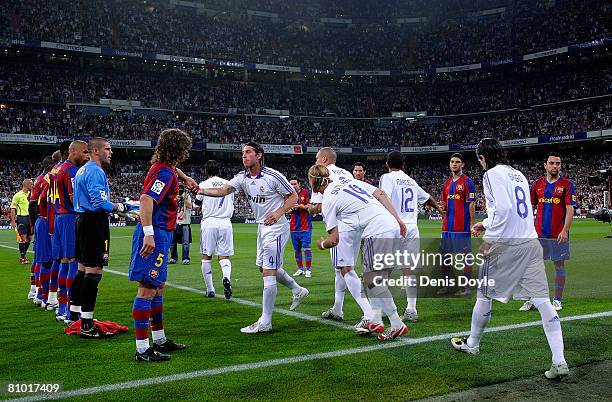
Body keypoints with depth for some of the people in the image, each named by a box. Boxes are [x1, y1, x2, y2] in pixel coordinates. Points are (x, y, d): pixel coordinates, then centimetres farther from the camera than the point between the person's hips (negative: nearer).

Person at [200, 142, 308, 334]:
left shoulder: (273, 176, -17)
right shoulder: (242, 177, 1)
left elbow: (293, 196, -9)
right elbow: (222, 191, -11)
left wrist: (279, 213, -24)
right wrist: (199, 190, -27)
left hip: (276, 227, -9)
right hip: (262, 227, 9)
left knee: (268, 272, -10)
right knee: (264, 268, 21)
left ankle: (265, 322, -4)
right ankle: (298, 290, 41)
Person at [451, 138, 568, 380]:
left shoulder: (492, 174, -5)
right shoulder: (518, 174, 20)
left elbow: (504, 209, -17)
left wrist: (489, 239, -12)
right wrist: (486, 224, 36)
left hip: (505, 243, -7)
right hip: (531, 242, 7)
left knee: (484, 295, 11)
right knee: (542, 300, -1)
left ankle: (472, 344, 28)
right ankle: (559, 362, -7)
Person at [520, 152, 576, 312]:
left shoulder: (566, 184, -1)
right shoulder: (537, 184, 8)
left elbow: (570, 209, -7)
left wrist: (565, 230, -16)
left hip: (558, 235, -3)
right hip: (538, 233, 3)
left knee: (559, 265, 5)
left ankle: (557, 300, 15)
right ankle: (532, 300, 13)